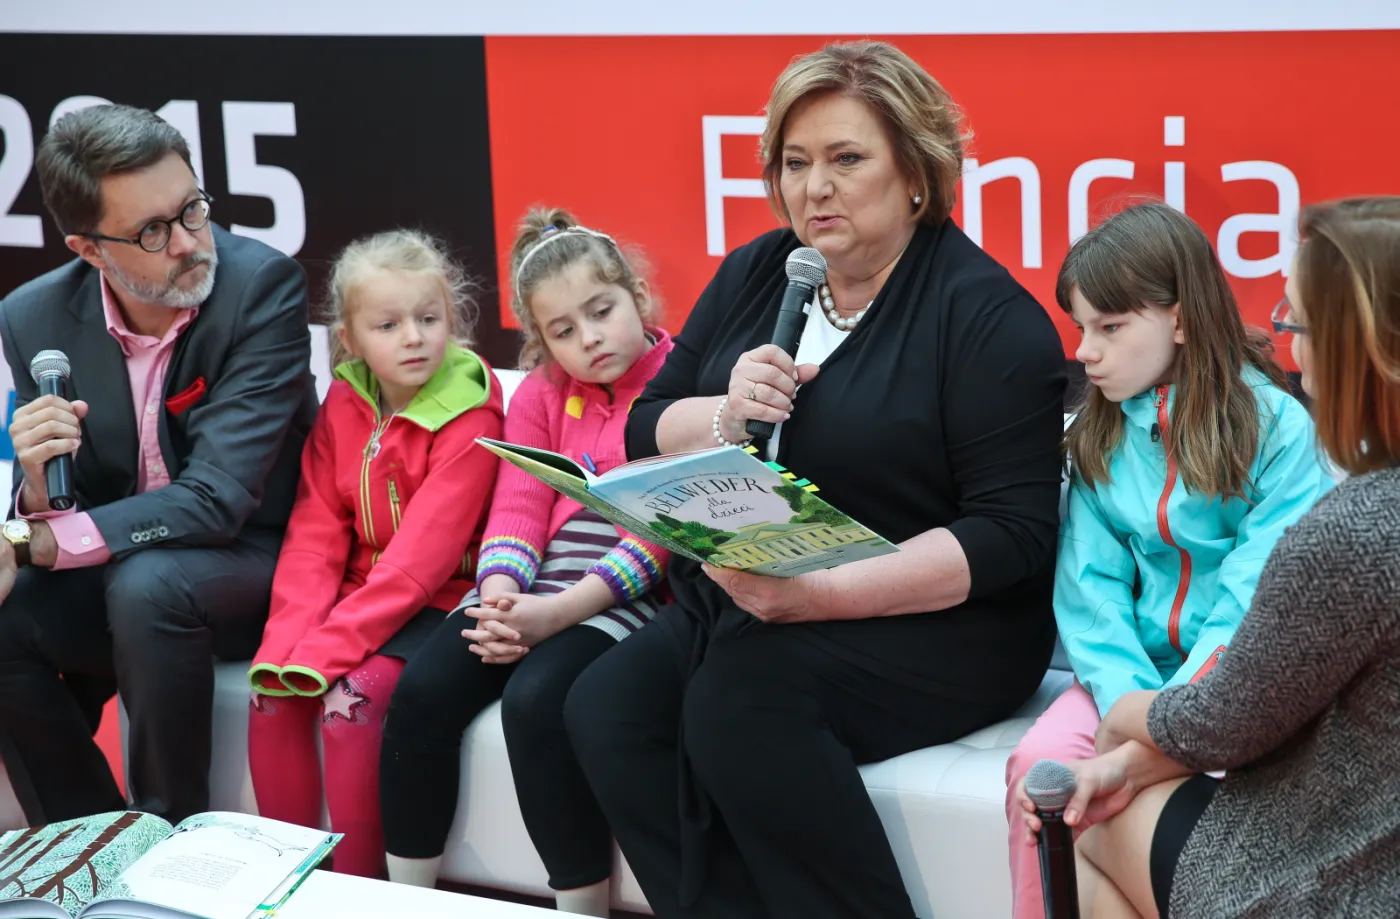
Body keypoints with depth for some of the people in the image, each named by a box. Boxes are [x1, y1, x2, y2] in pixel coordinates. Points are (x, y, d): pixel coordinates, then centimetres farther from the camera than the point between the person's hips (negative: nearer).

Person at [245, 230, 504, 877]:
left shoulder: (469, 415, -14)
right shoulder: (344, 404, 6)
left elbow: (424, 551, -21)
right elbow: (317, 529, 1)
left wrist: (329, 646, -26)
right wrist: (292, 635, -16)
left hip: (439, 600, -6)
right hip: (359, 593, 6)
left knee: (350, 698, -27)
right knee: (272, 693, -14)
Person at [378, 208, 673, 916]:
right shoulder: (540, 393, 16)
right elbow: (517, 510, 6)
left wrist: (559, 612, -20)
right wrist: (500, 599, -16)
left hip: (625, 595, -5)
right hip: (530, 589, 6)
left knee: (536, 698, -31)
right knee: (423, 690, -18)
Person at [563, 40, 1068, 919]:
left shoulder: (985, 312, -9)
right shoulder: (755, 275, 10)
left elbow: (1012, 534, -15)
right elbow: (648, 433, 13)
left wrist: (822, 594, -25)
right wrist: (725, 419, -11)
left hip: (933, 622, -6)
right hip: (740, 607, 6)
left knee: (740, 703, -31)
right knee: (606, 709, -19)